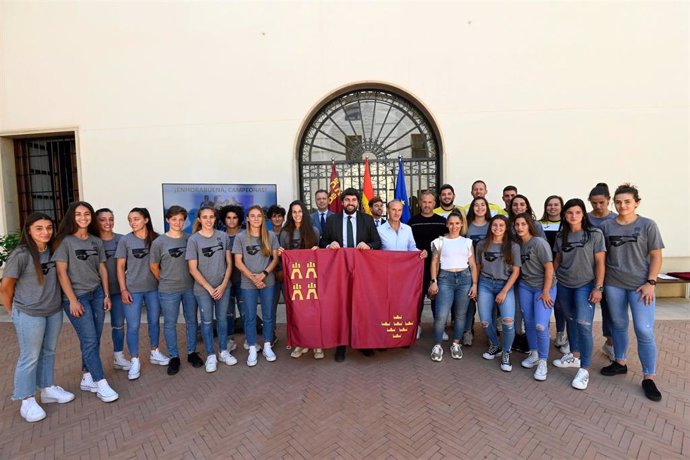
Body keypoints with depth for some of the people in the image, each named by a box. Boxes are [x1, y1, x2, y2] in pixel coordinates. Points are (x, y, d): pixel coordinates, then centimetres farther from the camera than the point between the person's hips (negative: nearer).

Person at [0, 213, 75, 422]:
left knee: (49, 352, 18)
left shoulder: (52, 250, 0)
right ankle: (27, 401, 21)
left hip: (54, 311, 5)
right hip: (29, 315, -5)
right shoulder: (21, 254, -15)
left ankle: (48, 389, 33)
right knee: (30, 357, 6)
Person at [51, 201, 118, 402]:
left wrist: (106, 295, 9)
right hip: (77, 296, -5)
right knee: (89, 341, -4)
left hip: (97, 294, 5)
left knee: (94, 340, 8)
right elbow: (61, 272, -10)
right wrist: (73, 300, -13)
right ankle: (101, 384, 4)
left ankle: (87, 379, 23)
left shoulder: (96, 241, 9)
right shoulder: (65, 241, -7)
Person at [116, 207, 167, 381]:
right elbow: (120, 266, -2)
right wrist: (123, 290, -7)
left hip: (154, 288, 2)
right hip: (133, 289, -1)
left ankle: (154, 353, 31)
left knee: (154, 322, 13)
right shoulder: (125, 240, -4)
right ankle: (135, 361, 18)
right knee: (133, 326, 3)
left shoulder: (156, 238, -1)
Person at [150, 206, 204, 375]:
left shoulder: (190, 239, 0)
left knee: (191, 321, 12)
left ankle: (192, 353, 28)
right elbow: (153, 266, 3)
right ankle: (174, 357, 24)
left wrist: (191, 280, 4)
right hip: (168, 291, -2)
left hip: (190, 288, 2)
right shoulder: (159, 242, -6)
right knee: (170, 324, 8)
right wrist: (165, 282, 6)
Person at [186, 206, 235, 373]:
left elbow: (229, 263, 2)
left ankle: (223, 352, 27)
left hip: (223, 287, 2)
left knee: (222, 319, 12)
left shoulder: (223, 236, 0)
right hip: (203, 289, -2)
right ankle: (210, 356, 22)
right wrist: (209, 288, -10)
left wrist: (223, 285, -6)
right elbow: (193, 269, -8)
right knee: (207, 321, 8)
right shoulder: (193, 239, -7)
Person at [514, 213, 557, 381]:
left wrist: (546, 292, -14)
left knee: (540, 326, -11)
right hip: (524, 287, 5)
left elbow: (549, 268, -13)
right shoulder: (518, 244, 3)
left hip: (543, 287, -5)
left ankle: (543, 363, 6)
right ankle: (534, 355, 27)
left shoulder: (539, 243, -13)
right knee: (528, 322, 9)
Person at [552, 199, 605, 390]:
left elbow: (600, 263, -7)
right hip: (563, 286, 4)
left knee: (583, 325, -10)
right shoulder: (561, 236, 6)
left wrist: (598, 287, -11)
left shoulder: (595, 234, -5)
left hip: (585, 286, -4)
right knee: (571, 321, 14)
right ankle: (574, 356, 31)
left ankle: (584, 370, -2)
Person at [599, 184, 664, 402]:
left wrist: (650, 283, -10)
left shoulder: (648, 225, -2)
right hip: (613, 284, 2)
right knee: (619, 325, 14)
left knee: (644, 331, -4)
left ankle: (648, 378, 9)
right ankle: (620, 363, 31)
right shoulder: (606, 226, 2)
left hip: (640, 285, -2)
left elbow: (656, 256, -2)